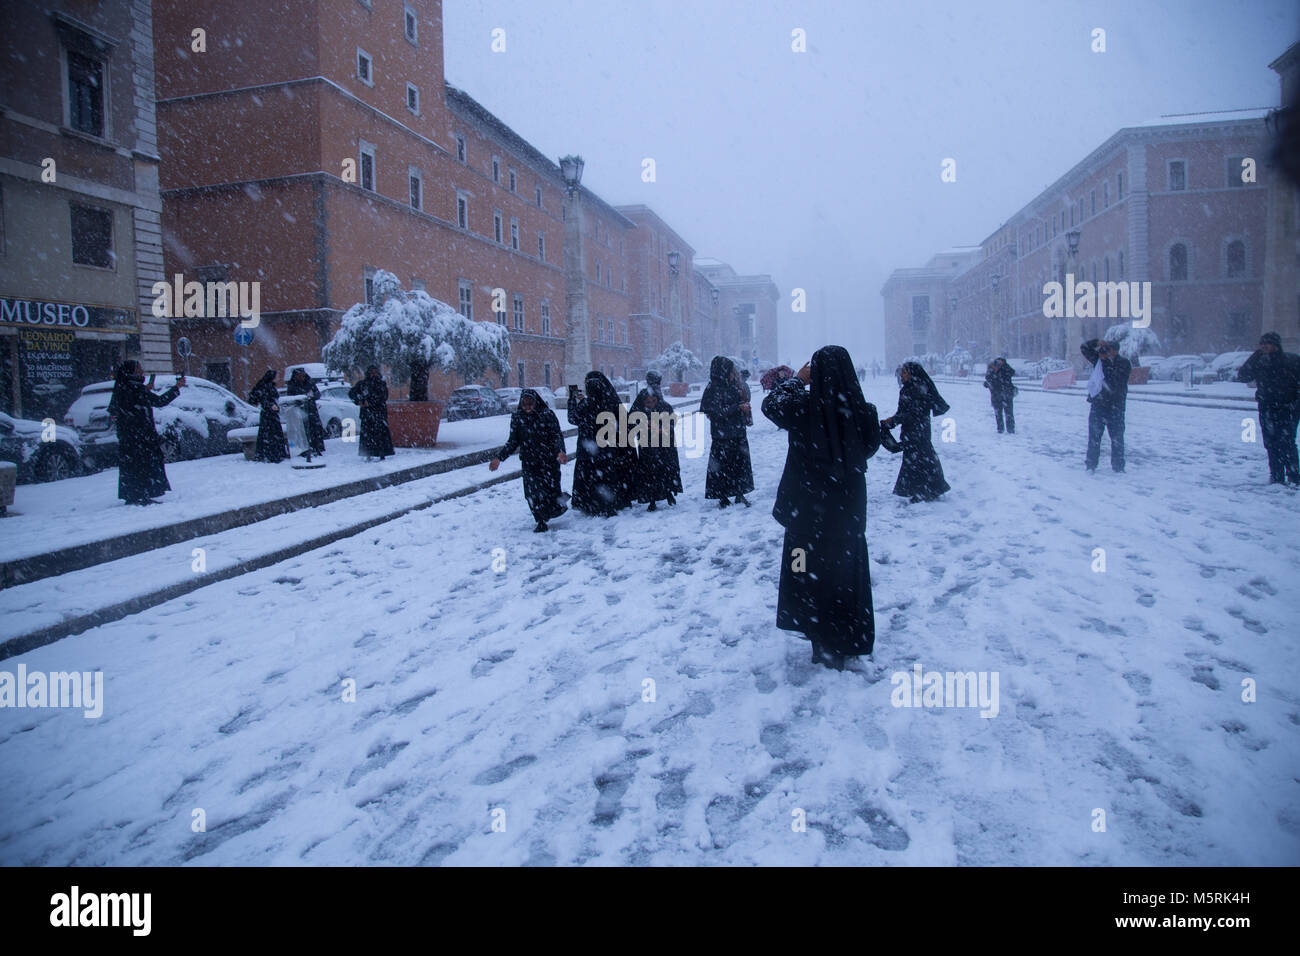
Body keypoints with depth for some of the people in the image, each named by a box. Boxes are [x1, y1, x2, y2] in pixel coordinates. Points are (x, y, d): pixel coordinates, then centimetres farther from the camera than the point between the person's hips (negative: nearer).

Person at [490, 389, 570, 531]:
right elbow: (513, 441, 9)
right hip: (529, 463, 2)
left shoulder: (547, 415, -4)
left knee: (551, 487, -5)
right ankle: (541, 521, 7)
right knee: (532, 492, -5)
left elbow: (557, 436, -7)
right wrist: (499, 458, 1)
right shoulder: (517, 417, 4)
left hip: (549, 460, -2)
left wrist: (560, 451, -26)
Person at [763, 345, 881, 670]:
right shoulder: (862, 410, -11)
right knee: (848, 569, 16)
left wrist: (798, 379, 6)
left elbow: (770, 405, 1)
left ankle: (826, 646, 17)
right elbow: (870, 447, 6)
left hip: (810, 506, -2)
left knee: (815, 572, 11)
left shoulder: (805, 407, -18)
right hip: (850, 504, 3)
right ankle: (851, 641, 28)